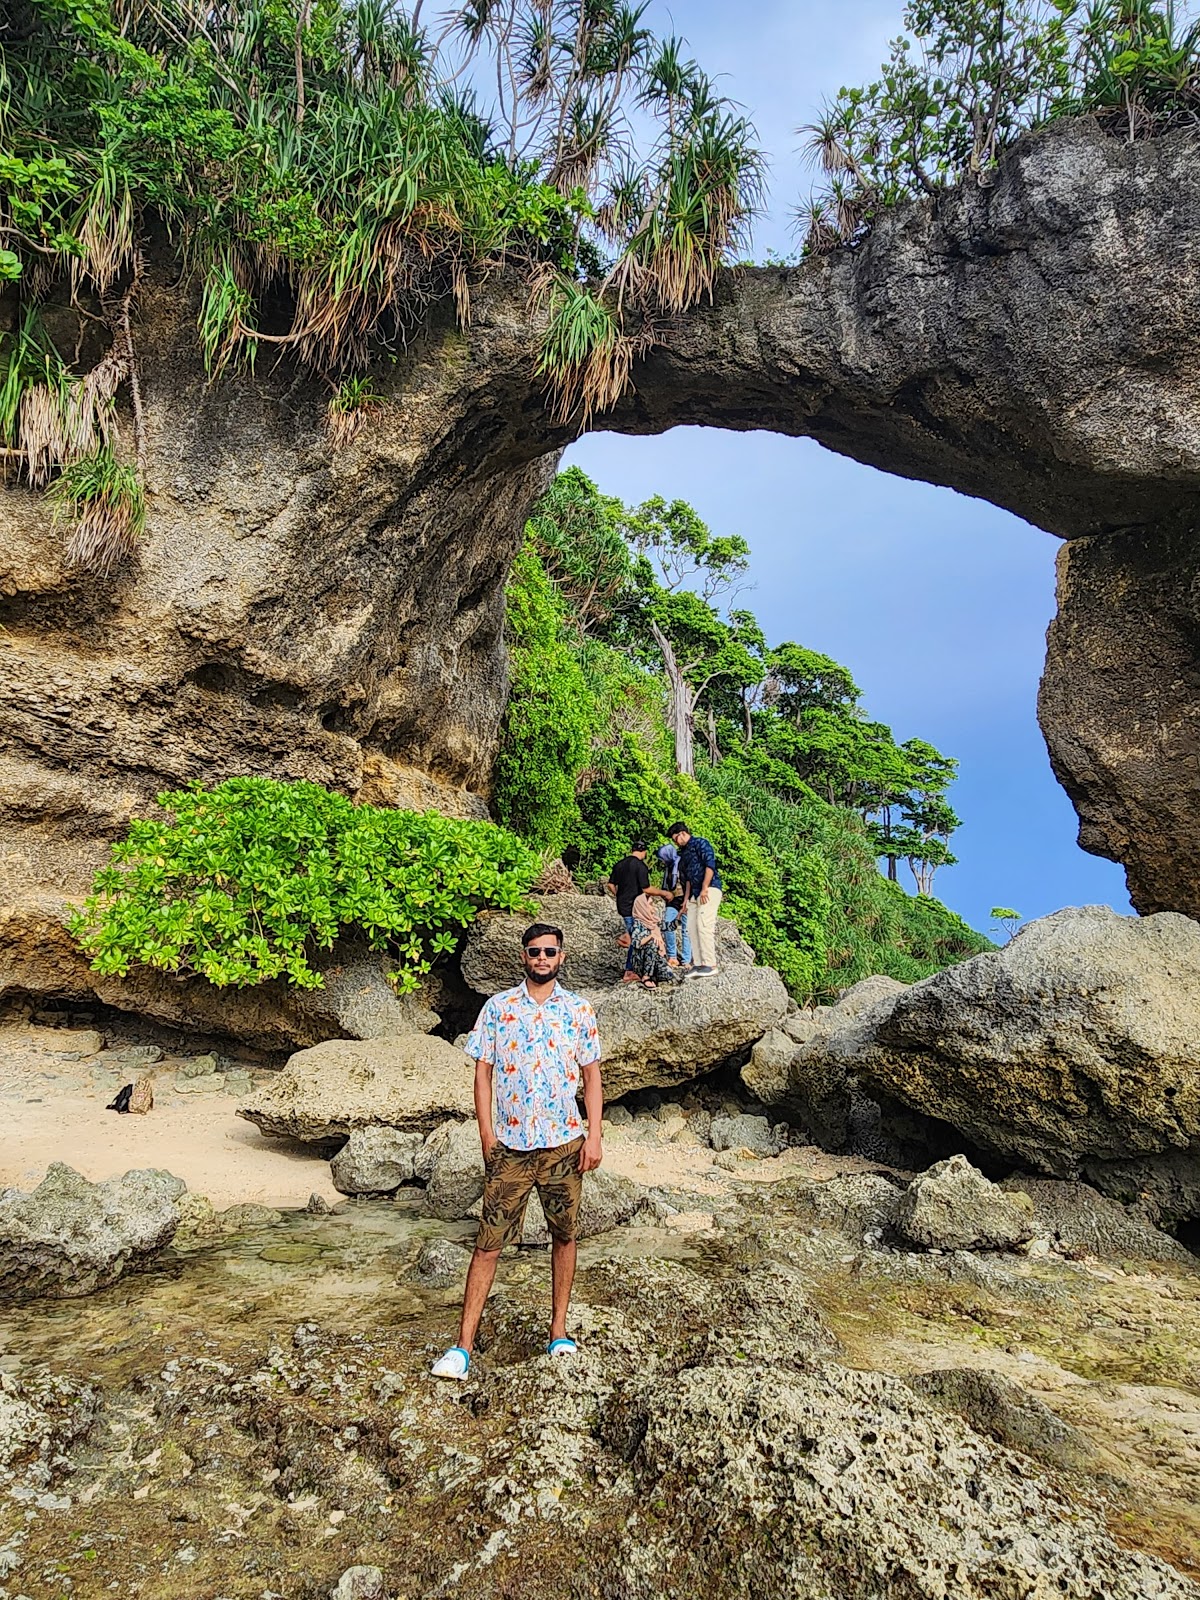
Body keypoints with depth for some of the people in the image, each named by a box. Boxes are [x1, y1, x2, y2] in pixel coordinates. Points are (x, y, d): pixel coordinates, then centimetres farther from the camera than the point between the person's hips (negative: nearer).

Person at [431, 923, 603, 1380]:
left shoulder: (578, 1010, 1)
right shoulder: (498, 1008, 0)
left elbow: (592, 1075, 4)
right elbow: (483, 1073, 1)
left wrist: (594, 1135, -4)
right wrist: (487, 1136, -4)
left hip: (564, 1143, 1)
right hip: (510, 1146, -1)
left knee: (564, 1236, 12)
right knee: (488, 1243, 2)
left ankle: (558, 1331, 27)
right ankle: (463, 1346, 10)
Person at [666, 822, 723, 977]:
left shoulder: (700, 843, -4)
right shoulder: (684, 852, 21)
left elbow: (710, 865, -15)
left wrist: (704, 889, -18)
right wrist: (686, 899, 18)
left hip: (709, 890, -9)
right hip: (695, 893, 9)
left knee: (703, 925, -16)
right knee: (692, 927, 3)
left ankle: (710, 965, -14)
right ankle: (699, 964, 7)